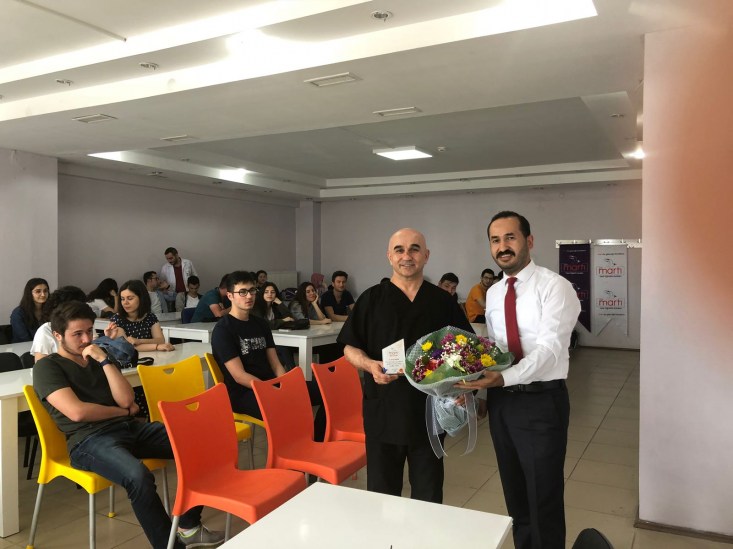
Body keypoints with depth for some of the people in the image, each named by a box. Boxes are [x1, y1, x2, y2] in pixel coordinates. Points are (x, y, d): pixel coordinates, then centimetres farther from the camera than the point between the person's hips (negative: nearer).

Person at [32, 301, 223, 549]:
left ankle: (189, 525, 1)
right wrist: (123, 412, 0)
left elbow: (126, 400, 5)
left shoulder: (96, 360, 20)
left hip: (129, 428, 7)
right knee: (139, 476, -37)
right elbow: (77, 412, -13)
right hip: (89, 440, -6)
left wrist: (104, 360, -1)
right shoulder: (47, 367, 2)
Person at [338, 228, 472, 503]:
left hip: (429, 411, 1)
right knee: (381, 494, 11)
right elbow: (350, 348, 2)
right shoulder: (371, 299, 2)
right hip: (383, 411, -1)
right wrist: (370, 365, -18)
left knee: (429, 496, 14)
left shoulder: (443, 301, 6)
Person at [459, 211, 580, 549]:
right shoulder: (492, 294, 9)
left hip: (541, 402, -6)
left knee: (544, 500, 6)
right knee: (515, 496, 20)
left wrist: (503, 378, -36)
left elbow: (549, 349, -23)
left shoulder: (554, 287, -13)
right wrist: (478, 381, -3)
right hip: (501, 401, 7)